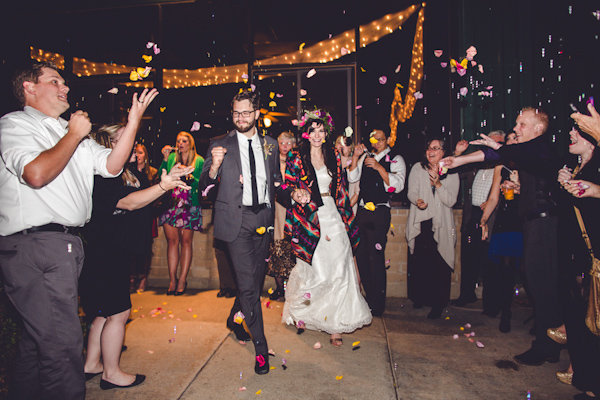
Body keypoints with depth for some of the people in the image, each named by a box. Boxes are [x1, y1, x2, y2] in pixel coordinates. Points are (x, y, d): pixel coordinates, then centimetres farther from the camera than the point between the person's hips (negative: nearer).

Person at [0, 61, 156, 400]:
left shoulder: (70, 132, 21)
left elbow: (111, 166, 11)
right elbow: (36, 173, -21)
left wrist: (134, 122, 3)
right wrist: (73, 135, -8)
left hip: (66, 243, 9)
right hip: (35, 246, -9)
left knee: (39, 339, 20)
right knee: (63, 344, -8)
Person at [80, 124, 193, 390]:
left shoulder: (123, 172, 14)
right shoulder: (100, 175, -18)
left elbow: (140, 199, 19)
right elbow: (128, 202, -30)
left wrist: (166, 182, 7)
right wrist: (163, 185, -40)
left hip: (117, 253, 11)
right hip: (105, 254, -11)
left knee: (105, 311, 19)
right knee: (118, 313, -1)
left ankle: (91, 364, 33)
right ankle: (111, 373, 15)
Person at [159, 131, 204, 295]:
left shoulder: (199, 161, 6)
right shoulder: (172, 158, 14)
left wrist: (190, 177, -12)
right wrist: (165, 159, -3)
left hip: (189, 206, -2)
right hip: (171, 203, 2)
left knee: (186, 241, -1)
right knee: (172, 241, 1)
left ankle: (182, 280, 7)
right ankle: (172, 280, 10)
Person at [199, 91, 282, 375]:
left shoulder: (270, 145, 9)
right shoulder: (220, 145, -1)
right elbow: (205, 186, -5)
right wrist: (214, 166, -24)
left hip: (263, 219, 5)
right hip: (237, 220, -4)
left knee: (256, 278, 16)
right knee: (248, 283, -6)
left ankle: (235, 319, 44)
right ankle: (261, 347, 9)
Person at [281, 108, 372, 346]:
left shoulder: (334, 156, 12)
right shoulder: (296, 158, 2)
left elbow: (342, 190, 14)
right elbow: (287, 189, -1)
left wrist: (346, 219, 11)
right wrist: (296, 194, -24)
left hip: (333, 219, 3)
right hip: (309, 221, -3)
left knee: (337, 271, 0)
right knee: (312, 271, 0)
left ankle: (335, 325, 12)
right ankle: (301, 313, 27)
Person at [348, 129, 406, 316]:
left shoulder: (396, 159, 0)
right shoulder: (366, 156, 15)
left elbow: (397, 185, -14)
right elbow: (352, 178, 8)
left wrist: (379, 167, -22)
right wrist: (355, 157, -5)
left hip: (379, 213, -5)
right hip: (362, 211, 6)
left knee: (375, 257, -4)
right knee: (361, 256, 10)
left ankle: (378, 305, 10)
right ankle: (369, 298, 26)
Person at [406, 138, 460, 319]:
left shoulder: (451, 173, 6)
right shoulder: (417, 168, 7)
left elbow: (451, 201, -3)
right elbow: (411, 192, -2)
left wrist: (438, 184, -17)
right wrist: (418, 201, -24)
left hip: (441, 225, 0)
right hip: (420, 223, 1)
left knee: (439, 264, -4)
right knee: (418, 261, -1)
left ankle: (438, 304, 10)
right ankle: (419, 297, 20)